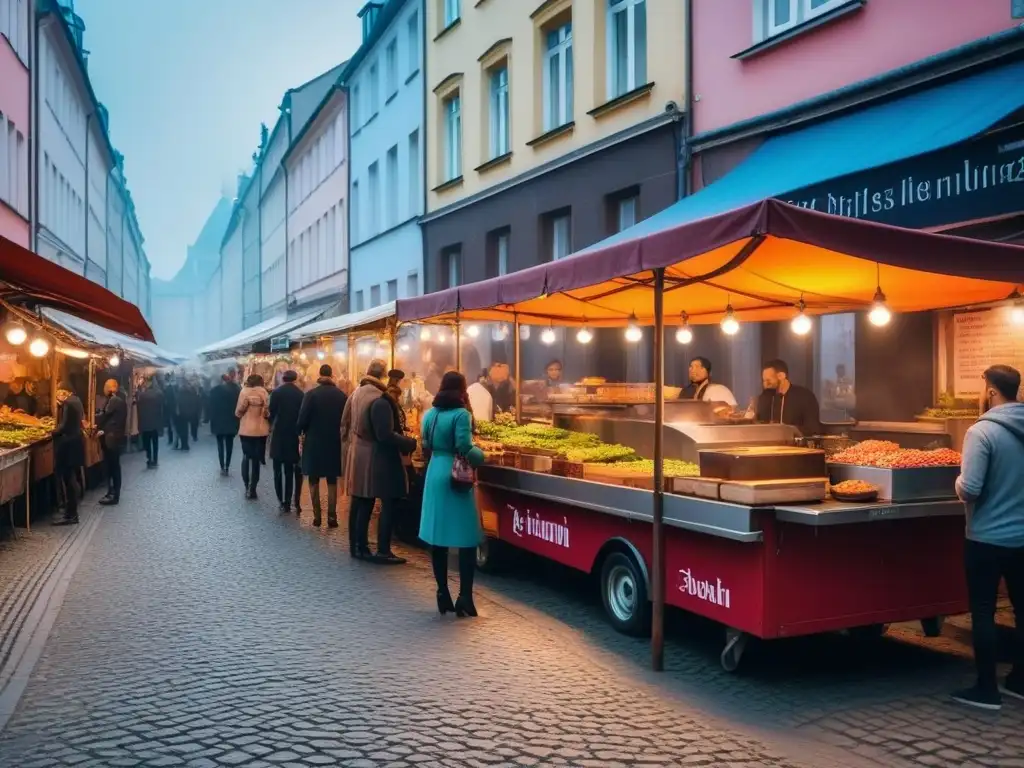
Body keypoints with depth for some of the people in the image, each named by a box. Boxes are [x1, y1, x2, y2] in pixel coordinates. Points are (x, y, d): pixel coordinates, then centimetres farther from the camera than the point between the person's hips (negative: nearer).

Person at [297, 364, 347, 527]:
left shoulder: (311, 394, -11)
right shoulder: (341, 395, -4)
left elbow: (303, 419, -11)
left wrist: (300, 431, 7)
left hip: (314, 442, -2)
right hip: (334, 443, 2)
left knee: (314, 481, 10)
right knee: (332, 481, 11)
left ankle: (317, 516, 9)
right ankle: (332, 517, 6)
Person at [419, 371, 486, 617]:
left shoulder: (430, 414, 7)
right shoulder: (461, 414, -11)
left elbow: (426, 445, 14)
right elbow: (464, 448, -18)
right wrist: (480, 455, 0)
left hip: (435, 474, 6)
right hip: (456, 477, -6)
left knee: (437, 537, 9)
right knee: (467, 538, 0)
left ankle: (443, 595, 15)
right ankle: (464, 597, -3)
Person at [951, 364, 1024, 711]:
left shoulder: (981, 431, -17)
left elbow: (968, 491, -21)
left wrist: (959, 482, 0)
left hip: (987, 538, -6)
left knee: (983, 612, 4)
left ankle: (986, 689, 11)